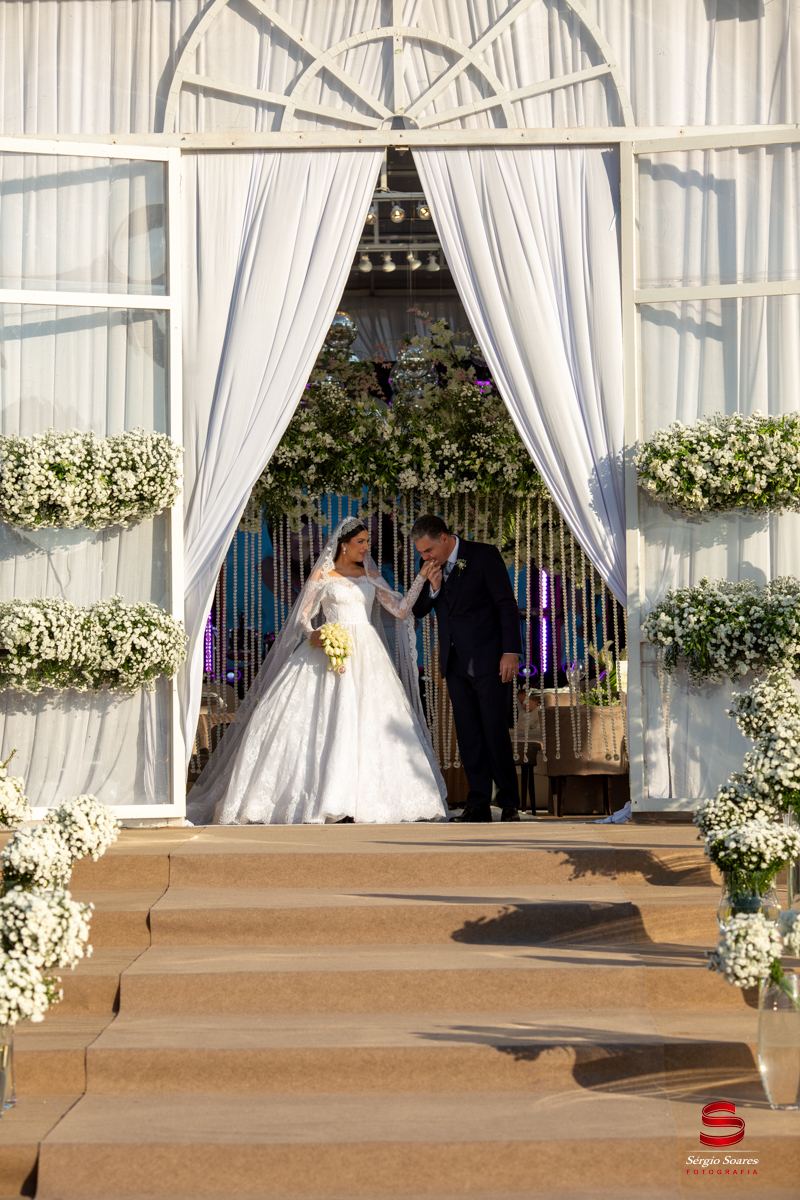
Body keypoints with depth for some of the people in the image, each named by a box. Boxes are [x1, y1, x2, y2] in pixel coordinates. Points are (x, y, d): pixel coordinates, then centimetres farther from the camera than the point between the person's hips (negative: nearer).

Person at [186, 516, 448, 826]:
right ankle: (331, 801, -8)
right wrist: (312, 636, -18)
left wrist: (422, 578, 0)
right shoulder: (322, 575, 4)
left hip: (368, 654, 4)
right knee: (329, 720, -10)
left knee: (369, 725, -2)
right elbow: (303, 617, 2)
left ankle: (369, 799, 0)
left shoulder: (371, 575, 13)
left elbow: (400, 609, 8)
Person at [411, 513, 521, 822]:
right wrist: (432, 587, -9)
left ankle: (509, 802, 4)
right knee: (468, 735, 5)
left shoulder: (484, 555, -8)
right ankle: (478, 804, 9)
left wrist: (511, 652, -14)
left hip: (488, 659, -5)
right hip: (455, 664, 5)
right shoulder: (429, 565, 7)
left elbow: (507, 604, -8)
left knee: (495, 733, -6)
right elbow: (418, 610, 11)